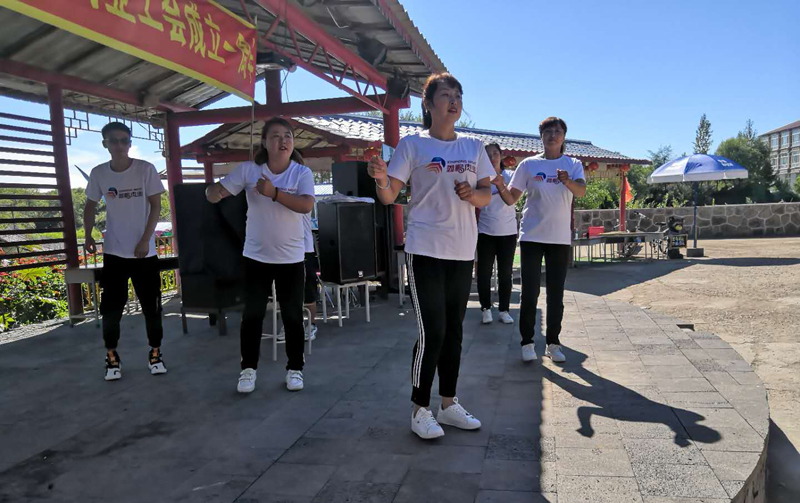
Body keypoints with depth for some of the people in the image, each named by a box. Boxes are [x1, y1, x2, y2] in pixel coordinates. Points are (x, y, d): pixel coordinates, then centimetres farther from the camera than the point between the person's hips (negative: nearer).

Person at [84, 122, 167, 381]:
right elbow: (91, 205, 13)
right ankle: (111, 356, 19)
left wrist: (145, 239, -14)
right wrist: (88, 235, -1)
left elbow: (156, 206, -7)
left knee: (151, 305, 3)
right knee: (110, 306, 4)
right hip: (113, 252, 2)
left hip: (144, 252, -2)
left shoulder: (145, 169, -8)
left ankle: (155, 352, 19)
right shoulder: (98, 173, 0)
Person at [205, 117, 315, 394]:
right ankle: (248, 369, 22)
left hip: (291, 258, 0)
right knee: (252, 314, 6)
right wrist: (214, 191, -32)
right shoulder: (248, 169, -5)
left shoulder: (302, 172, -7)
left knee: (293, 315, 7)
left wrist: (274, 193, -33)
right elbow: (216, 192, -8)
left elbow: (306, 205, -23)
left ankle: (295, 368, 23)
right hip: (256, 257, 1)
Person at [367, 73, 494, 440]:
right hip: (425, 251, -5)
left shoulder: (474, 148, 12)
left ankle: (448, 405, 26)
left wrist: (472, 194, -9)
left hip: (463, 252, 5)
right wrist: (381, 180, -28)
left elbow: (487, 196, 13)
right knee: (432, 332, -6)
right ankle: (420, 410, 11)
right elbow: (389, 196, -6)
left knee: (453, 330, 12)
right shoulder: (412, 145, -1)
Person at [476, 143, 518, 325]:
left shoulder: (509, 176, -1)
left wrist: (500, 185, -35)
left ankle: (504, 310, 12)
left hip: (508, 232, 0)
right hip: (485, 232, 0)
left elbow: (510, 200, -17)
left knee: (505, 273, 5)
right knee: (484, 272, 1)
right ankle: (486, 309, 12)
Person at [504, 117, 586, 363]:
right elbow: (511, 198, 2)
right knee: (530, 292, -1)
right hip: (532, 237, -1)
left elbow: (581, 191, -13)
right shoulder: (528, 164, 4)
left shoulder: (573, 165, 6)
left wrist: (567, 180, -35)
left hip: (560, 239, 1)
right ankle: (527, 343, 12)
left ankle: (553, 344, 18)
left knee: (556, 294, 7)